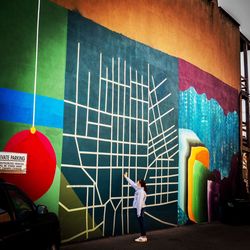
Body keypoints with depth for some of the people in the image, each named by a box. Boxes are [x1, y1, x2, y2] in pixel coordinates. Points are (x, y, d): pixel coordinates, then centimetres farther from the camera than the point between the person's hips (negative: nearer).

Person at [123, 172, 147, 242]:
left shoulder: (141, 191, -20)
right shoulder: (139, 189, 8)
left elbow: (140, 202, -23)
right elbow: (132, 183, 22)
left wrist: (138, 212, -24)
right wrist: (126, 177, 31)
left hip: (140, 209, -10)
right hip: (138, 208, 10)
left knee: (141, 222, -4)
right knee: (140, 222, 12)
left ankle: (144, 237, 2)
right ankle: (142, 236, 18)